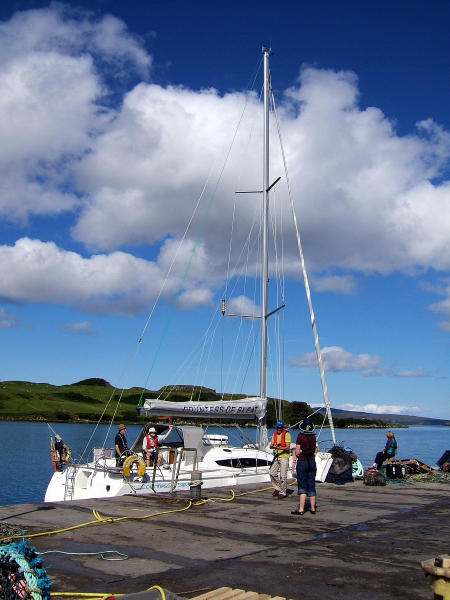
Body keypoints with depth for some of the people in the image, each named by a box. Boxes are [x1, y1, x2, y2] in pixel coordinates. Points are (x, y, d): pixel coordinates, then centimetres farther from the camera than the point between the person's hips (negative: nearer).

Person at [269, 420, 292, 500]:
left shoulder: (286, 434, -10)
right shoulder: (275, 434, 11)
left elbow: (288, 447, -17)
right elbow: (271, 446, 7)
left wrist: (280, 448, -33)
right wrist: (273, 446, -16)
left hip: (284, 457, -7)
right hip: (276, 456, 7)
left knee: (283, 475, -5)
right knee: (272, 473, 6)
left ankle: (283, 493, 6)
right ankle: (277, 488, 24)